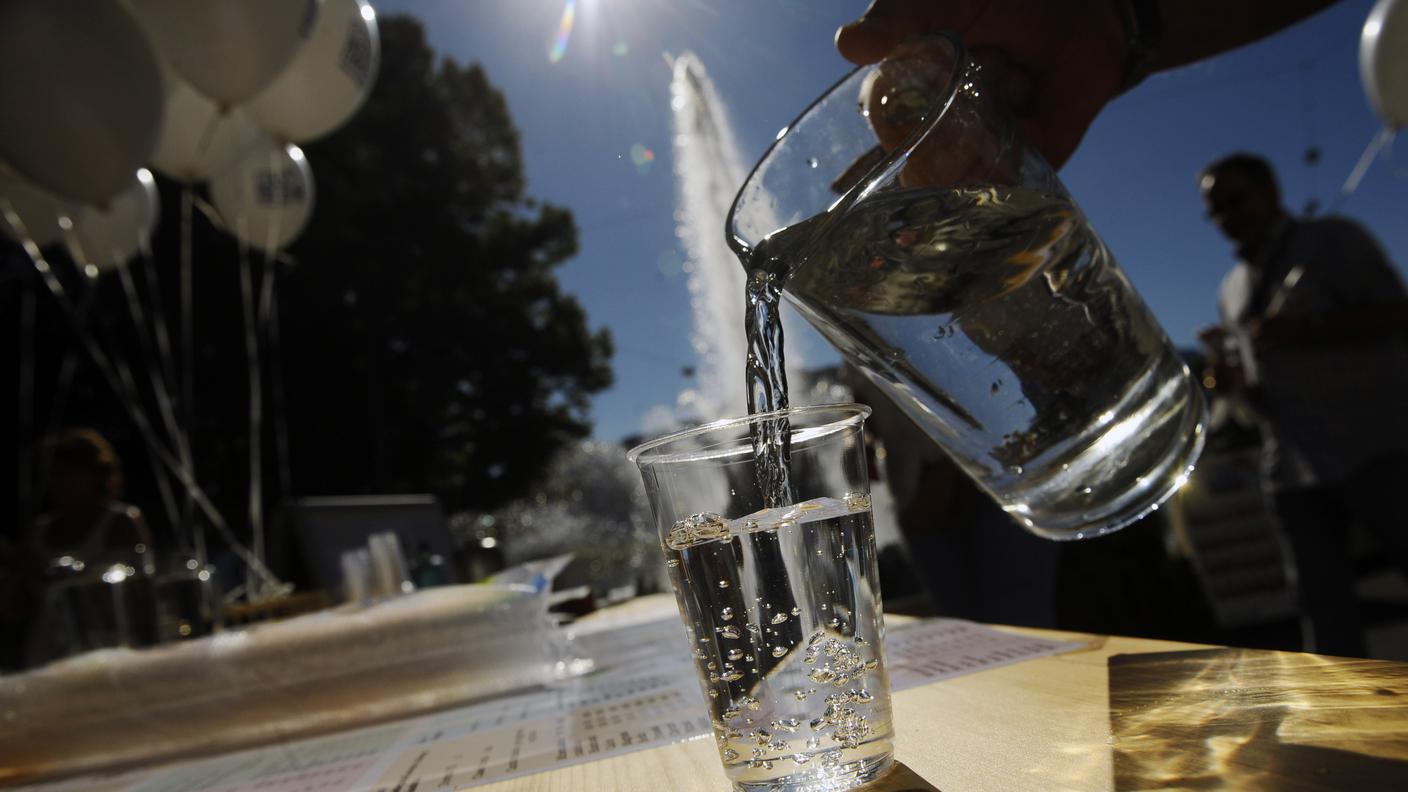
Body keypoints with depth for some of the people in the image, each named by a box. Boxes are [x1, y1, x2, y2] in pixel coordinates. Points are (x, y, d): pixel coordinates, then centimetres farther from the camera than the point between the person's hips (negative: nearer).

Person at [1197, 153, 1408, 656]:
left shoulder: (1332, 241, 4)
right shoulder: (1233, 290, 20)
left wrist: (1307, 328, -18)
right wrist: (1235, 381, 2)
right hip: (1292, 468, 5)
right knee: (1323, 600, 4)